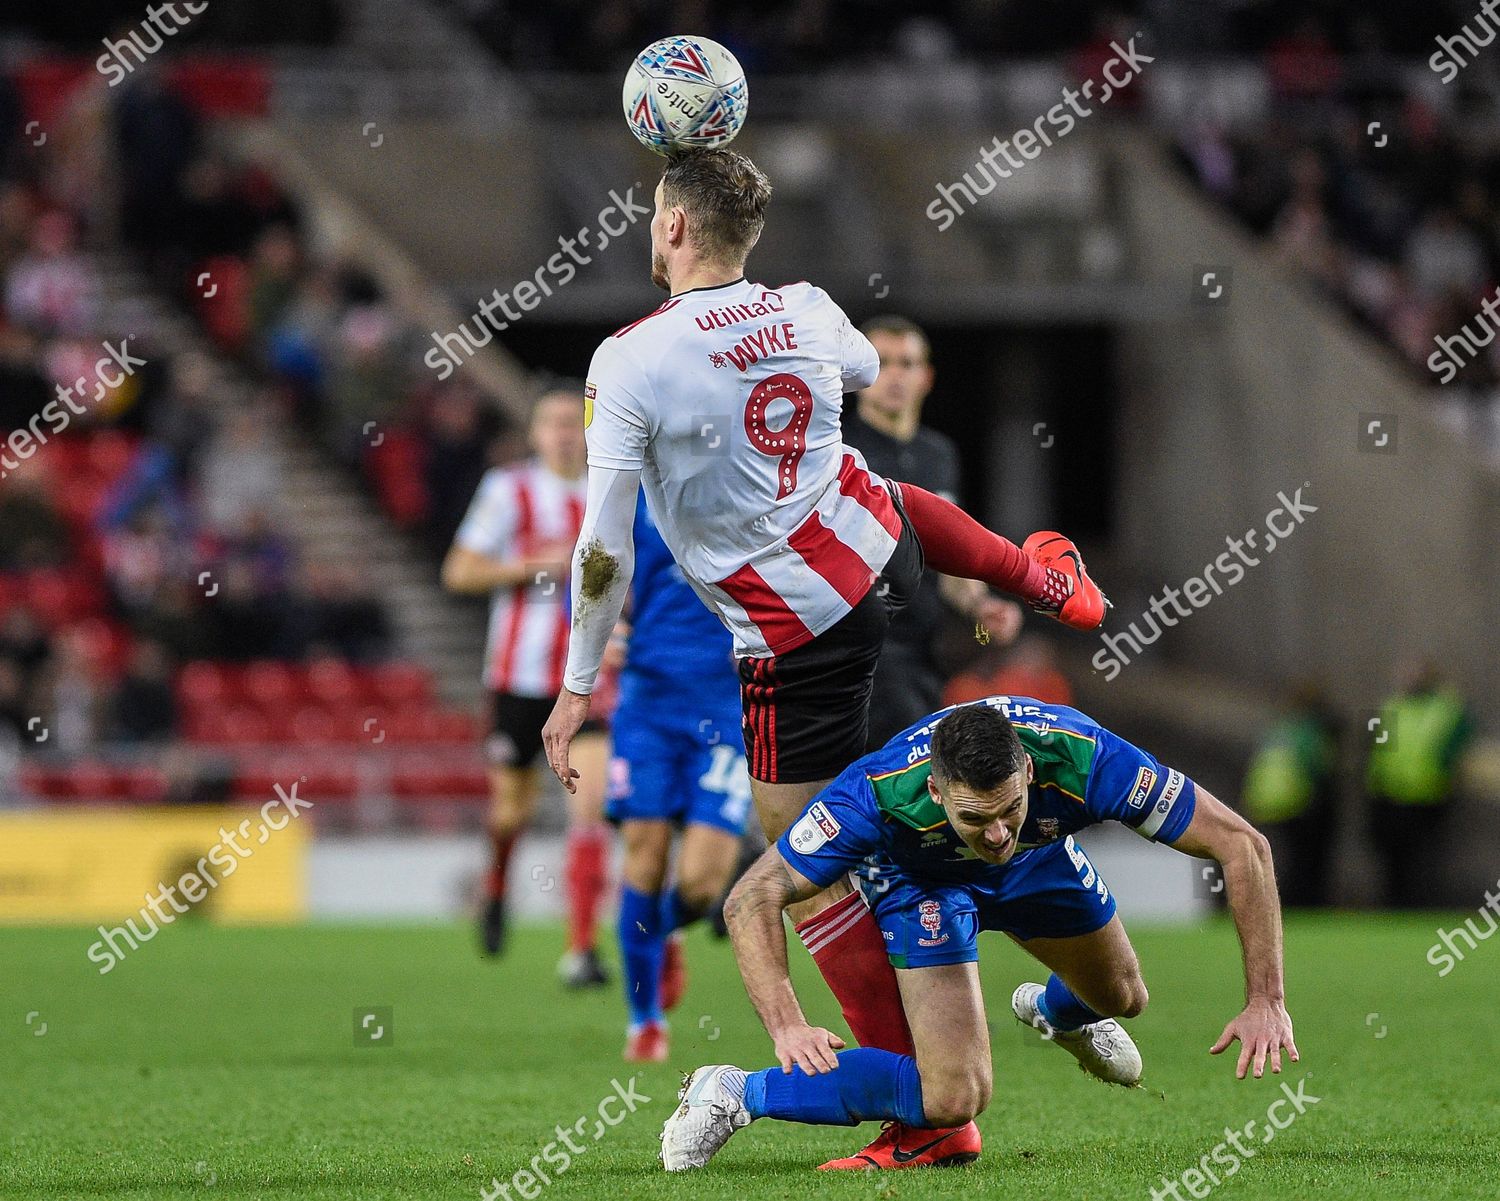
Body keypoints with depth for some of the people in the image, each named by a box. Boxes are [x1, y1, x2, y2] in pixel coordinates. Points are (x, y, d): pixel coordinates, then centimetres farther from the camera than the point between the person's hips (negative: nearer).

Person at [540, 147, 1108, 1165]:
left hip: (799, 641, -6)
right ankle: (1043, 576, 67)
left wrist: (578, 687, -8)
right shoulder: (808, 311, -4)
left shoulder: (632, 362, -20)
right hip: (882, 551, 6)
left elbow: (606, 548, -18)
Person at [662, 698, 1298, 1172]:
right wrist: (787, 1026, -52)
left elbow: (1243, 845, -34)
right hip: (918, 873, -3)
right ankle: (734, 1094, -3)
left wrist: (1265, 1002, -37)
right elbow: (752, 899, -37)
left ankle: (1050, 1009, 60)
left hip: (1040, 858, 3)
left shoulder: (1080, 760, -42)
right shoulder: (881, 793, -45)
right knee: (953, 1097, -19)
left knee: (1122, 998, 23)